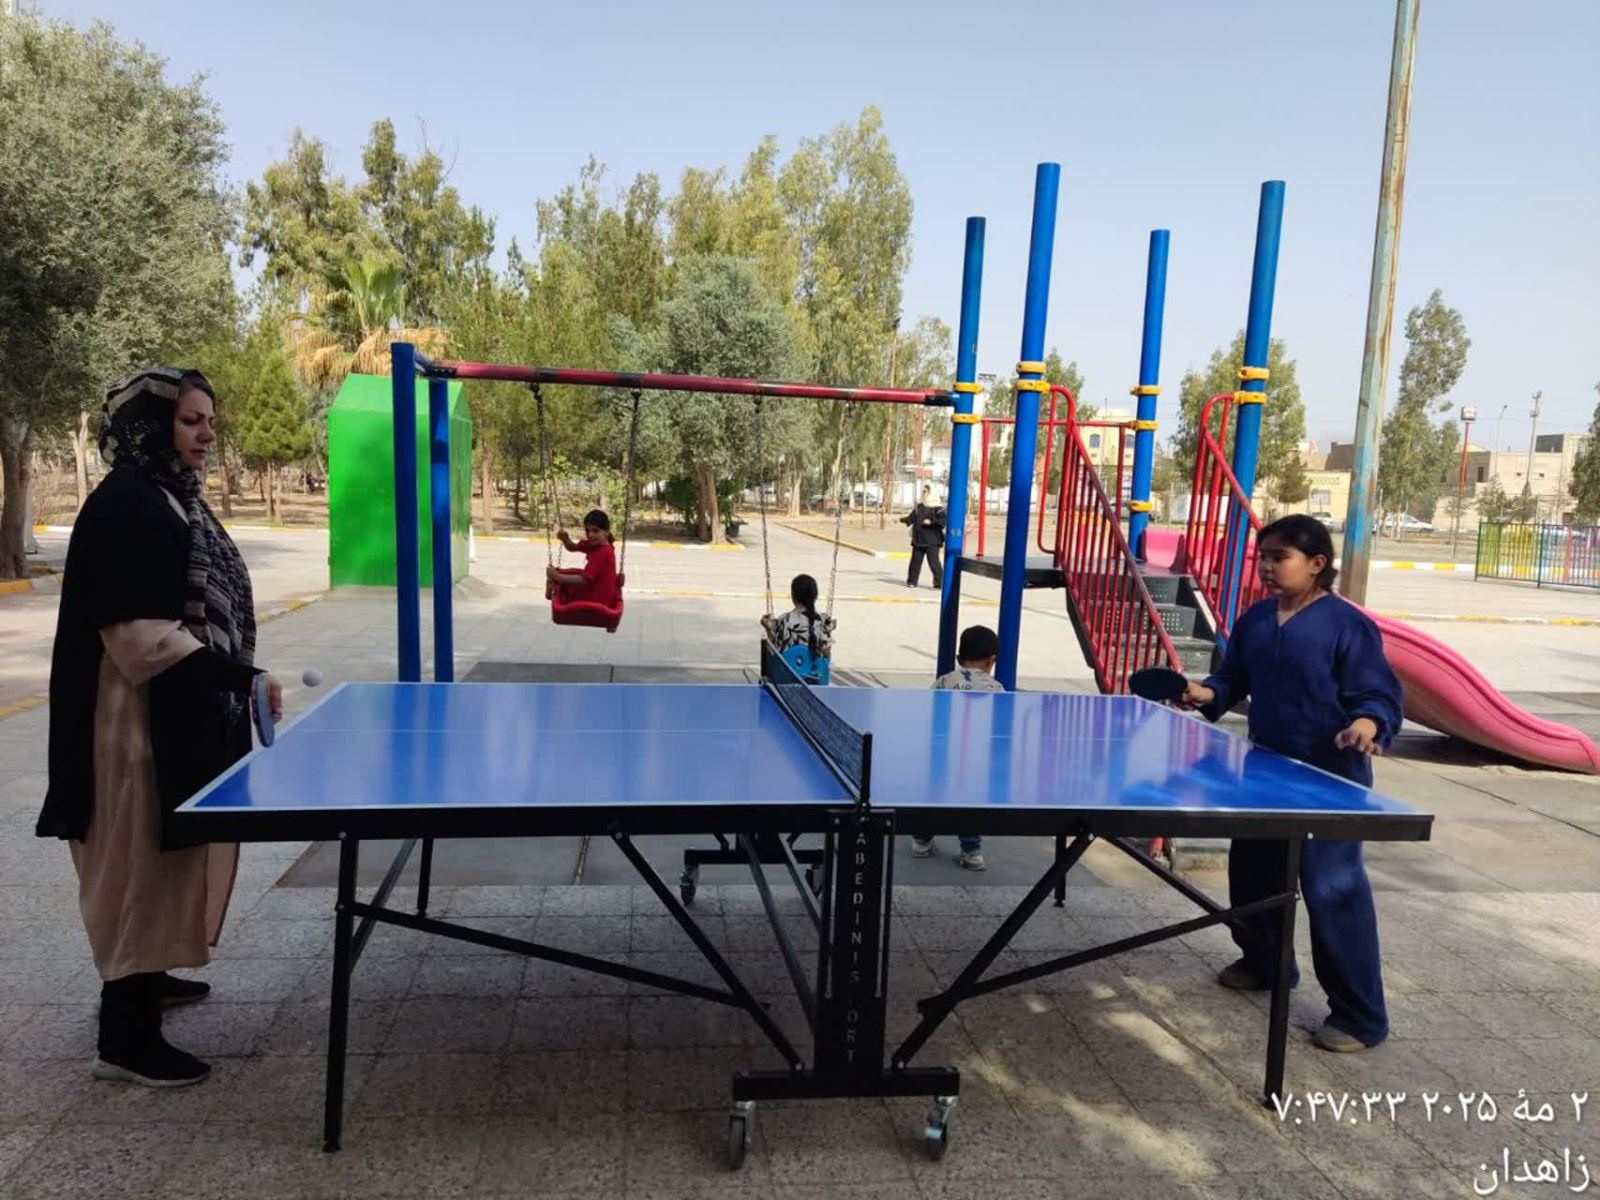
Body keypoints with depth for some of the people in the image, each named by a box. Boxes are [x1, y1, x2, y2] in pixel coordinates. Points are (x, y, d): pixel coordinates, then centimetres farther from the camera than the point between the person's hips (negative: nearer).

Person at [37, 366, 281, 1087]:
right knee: (140, 864, -2)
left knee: (164, 858, 21)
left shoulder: (172, 497, 11)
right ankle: (126, 1038, 9)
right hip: (143, 720, -10)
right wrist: (241, 677, -26)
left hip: (184, 716, 10)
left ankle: (142, 976, 39)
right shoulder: (125, 505, -20)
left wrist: (233, 682, 14)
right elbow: (141, 635, -26)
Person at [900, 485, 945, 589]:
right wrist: (901, 519, -2)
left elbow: (944, 520, -16)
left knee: (933, 562, -7)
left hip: (932, 541, -6)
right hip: (918, 540, 6)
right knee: (915, 561, 10)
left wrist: (931, 522, -20)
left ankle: (939, 583, 0)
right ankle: (912, 581, 21)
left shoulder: (936, 508, -7)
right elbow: (911, 518, 13)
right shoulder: (919, 507, 11)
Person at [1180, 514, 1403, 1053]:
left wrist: (1368, 723, -36)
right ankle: (1264, 964, 45)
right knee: (1250, 871, 20)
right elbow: (1234, 675, 14)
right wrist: (1209, 693, -5)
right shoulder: (1254, 620, 4)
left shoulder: (1348, 625, -16)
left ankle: (1360, 1016, 9)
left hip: (1332, 781, -8)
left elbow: (1378, 693, -16)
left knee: (1333, 890, -6)